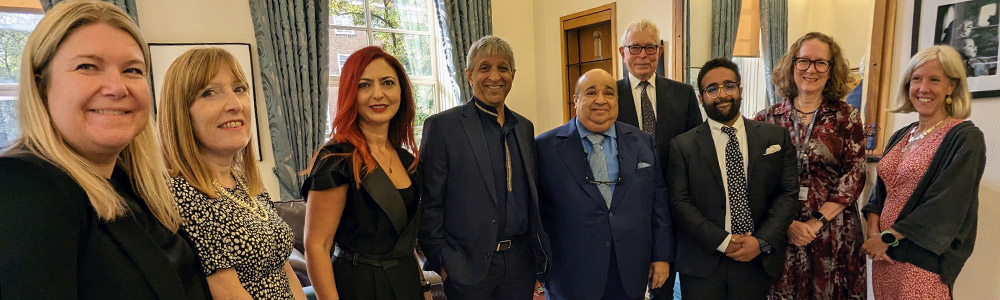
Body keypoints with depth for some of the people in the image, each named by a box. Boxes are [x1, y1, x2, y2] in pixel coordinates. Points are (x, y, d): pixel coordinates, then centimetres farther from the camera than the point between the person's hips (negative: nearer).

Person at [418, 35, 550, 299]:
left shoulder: (525, 127, 9)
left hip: (520, 263, 5)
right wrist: (440, 264, -11)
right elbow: (429, 204, -9)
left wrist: (540, 254, 11)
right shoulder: (442, 126, -8)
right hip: (467, 268, -4)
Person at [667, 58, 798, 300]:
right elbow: (680, 203, -7)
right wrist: (723, 241, -14)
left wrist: (762, 241, -9)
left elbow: (788, 192, 2)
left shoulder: (776, 137, 5)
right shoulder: (682, 146, -2)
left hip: (759, 259, 2)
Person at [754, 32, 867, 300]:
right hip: (779, 233, 0)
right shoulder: (769, 118, 1)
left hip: (834, 232, 0)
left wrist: (818, 221, -11)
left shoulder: (847, 116, 2)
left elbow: (854, 176, -3)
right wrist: (787, 223, -11)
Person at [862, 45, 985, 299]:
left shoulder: (965, 138, -10)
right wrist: (873, 233, -7)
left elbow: (945, 205, -18)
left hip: (924, 263, -6)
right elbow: (880, 191, 9)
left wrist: (887, 238, -15)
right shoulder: (900, 137, 9)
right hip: (884, 254, 6)